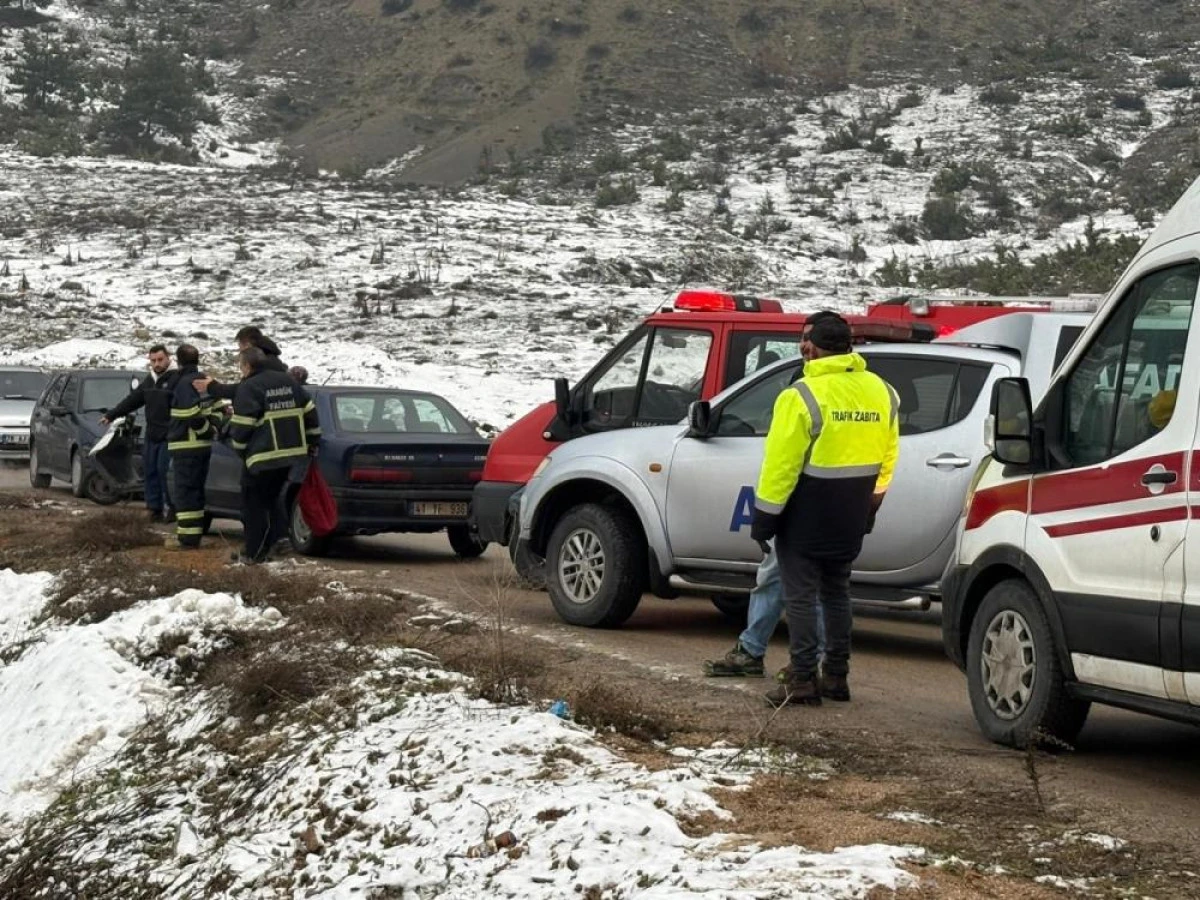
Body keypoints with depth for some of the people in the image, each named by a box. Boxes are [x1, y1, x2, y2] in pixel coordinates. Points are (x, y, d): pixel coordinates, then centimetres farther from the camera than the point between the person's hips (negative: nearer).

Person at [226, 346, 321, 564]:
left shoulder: (248, 389, -10)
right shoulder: (287, 382, 13)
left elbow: (242, 426, -12)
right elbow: (309, 412, 17)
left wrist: (239, 448, 5)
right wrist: (313, 440, 26)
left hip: (262, 458, -8)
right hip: (290, 453, 8)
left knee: (254, 505, 1)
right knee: (271, 501, 18)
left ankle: (254, 553, -1)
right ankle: (263, 549, 20)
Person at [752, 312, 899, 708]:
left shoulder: (803, 396, -18)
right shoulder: (881, 392, 2)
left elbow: (781, 462, -17)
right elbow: (888, 456, 10)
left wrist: (765, 516, -9)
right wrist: (869, 505, 20)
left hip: (805, 516, -6)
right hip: (850, 520, 6)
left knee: (800, 596, 0)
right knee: (836, 592, 18)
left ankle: (802, 680, -2)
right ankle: (836, 676, 20)